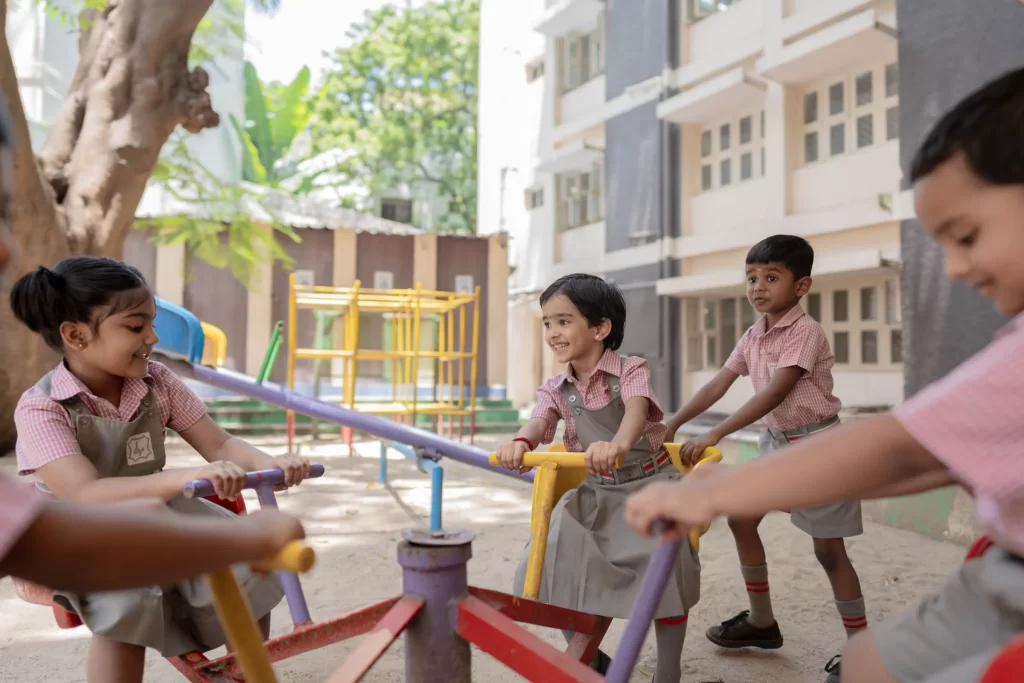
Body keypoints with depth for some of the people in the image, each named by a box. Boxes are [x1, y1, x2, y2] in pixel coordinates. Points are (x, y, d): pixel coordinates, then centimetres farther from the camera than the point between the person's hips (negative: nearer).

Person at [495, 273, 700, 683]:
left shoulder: (631, 370, -12)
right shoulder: (556, 389, -1)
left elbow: (636, 411, -32)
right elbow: (539, 422, -21)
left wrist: (617, 444, -57)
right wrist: (520, 442, -47)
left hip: (648, 484, -4)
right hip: (594, 492, 4)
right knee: (552, 564, -11)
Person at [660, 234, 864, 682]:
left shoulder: (805, 332, -21)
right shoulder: (753, 336, 3)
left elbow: (774, 394, -29)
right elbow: (718, 385, 1)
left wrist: (715, 435, -34)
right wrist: (671, 425, -7)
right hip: (777, 442, 8)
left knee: (828, 548, -4)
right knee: (741, 519, 11)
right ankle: (761, 622, 26)